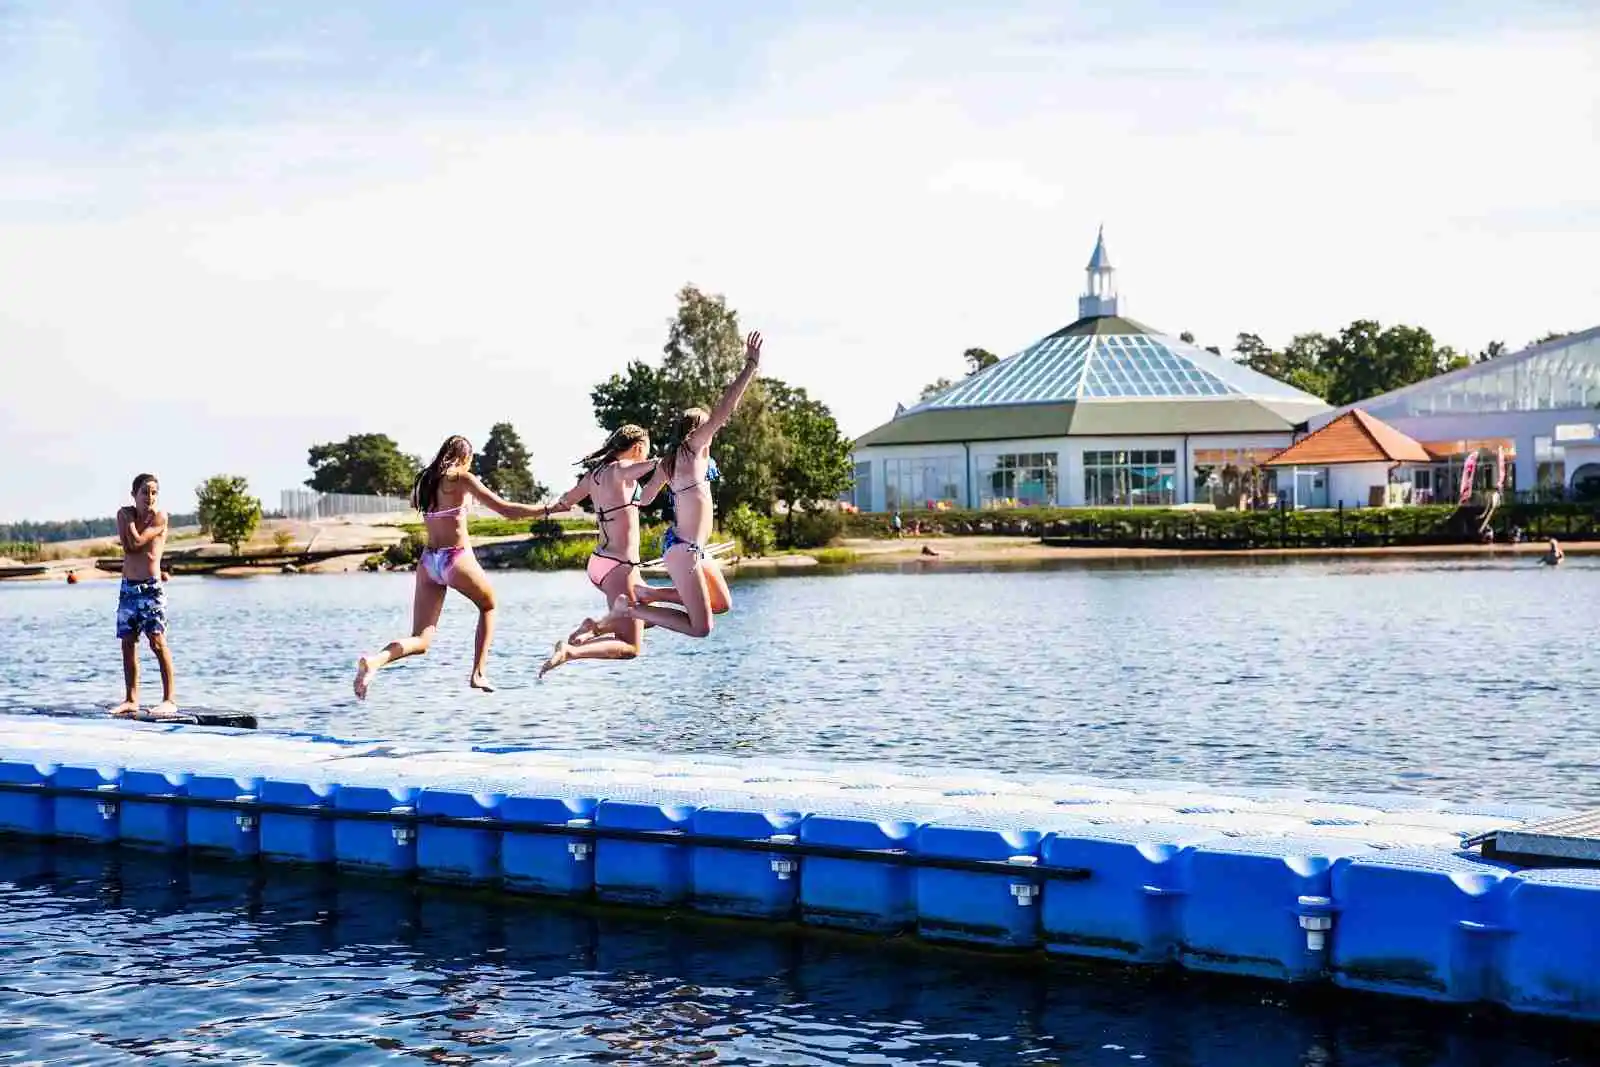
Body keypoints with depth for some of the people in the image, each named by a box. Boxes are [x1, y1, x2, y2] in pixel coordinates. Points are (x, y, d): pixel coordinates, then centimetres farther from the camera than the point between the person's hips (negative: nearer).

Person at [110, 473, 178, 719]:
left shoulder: (160, 517, -7)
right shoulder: (123, 514, 7)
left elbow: (136, 542, -17)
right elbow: (127, 547, -5)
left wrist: (130, 520, -5)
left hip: (151, 587, -6)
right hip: (128, 587, 6)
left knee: (157, 641, -12)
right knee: (128, 643, 8)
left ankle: (170, 699, -12)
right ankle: (131, 700, 15)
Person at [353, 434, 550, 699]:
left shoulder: (426, 481, 13)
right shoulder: (463, 479, -5)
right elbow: (505, 509, -10)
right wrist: (548, 509, -4)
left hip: (428, 561, 5)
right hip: (457, 558, -5)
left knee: (420, 641, 3)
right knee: (488, 607, 26)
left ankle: (375, 660, -27)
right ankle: (479, 674, 17)